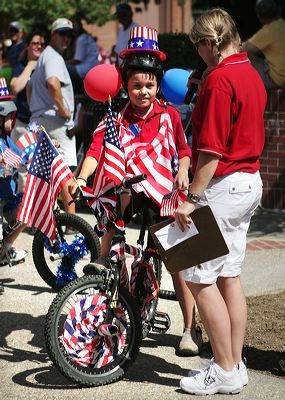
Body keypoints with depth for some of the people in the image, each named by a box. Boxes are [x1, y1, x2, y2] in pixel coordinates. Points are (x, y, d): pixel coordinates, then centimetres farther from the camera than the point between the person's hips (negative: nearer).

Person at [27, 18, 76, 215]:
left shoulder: (45, 56, 22)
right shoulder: (53, 56, -11)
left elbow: (30, 86, 34)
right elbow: (53, 83, -32)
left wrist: (34, 109, 28)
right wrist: (63, 108, -22)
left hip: (38, 118, 10)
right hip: (56, 120, -10)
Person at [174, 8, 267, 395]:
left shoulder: (219, 78, -17)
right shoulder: (251, 74, 12)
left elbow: (212, 148, -21)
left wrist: (192, 198, -18)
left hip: (223, 185, -10)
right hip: (250, 182, 10)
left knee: (199, 277, -4)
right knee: (229, 276, 14)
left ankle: (225, 371, 1)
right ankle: (235, 364, 19)